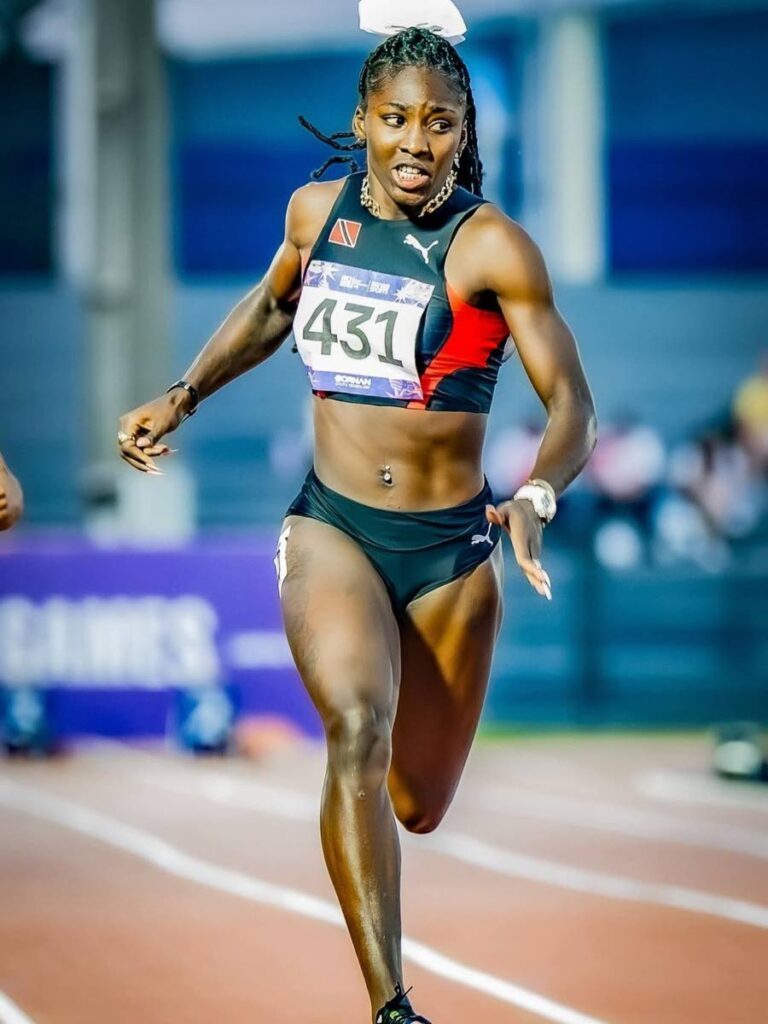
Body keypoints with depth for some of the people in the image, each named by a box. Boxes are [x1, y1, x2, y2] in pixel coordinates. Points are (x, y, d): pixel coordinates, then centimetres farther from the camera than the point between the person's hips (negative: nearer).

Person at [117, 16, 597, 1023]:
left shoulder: (491, 247, -12)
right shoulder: (317, 211, 1)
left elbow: (571, 405, -15)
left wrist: (536, 499, -33)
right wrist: (181, 398, 19)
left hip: (450, 546, -1)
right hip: (331, 529, 1)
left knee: (416, 808, 10)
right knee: (356, 728, -27)